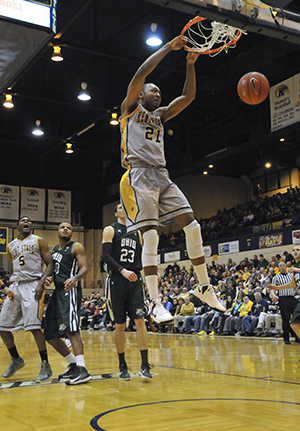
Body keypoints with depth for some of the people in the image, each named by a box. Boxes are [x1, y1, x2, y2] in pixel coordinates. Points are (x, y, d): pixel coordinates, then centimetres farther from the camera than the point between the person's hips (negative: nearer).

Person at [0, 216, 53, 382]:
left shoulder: (39, 241, 5)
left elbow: (49, 265, -1)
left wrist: (41, 284, -15)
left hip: (33, 285, -6)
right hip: (15, 287, 6)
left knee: (33, 326, -17)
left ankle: (46, 366, -5)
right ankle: (16, 360, 24)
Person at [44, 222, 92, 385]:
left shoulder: (77, 247, 0)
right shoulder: (54, 249, 21)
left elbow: (84, 268, -10)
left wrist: (75, 278, -31)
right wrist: (49, 278, 3)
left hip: (70, 291, -8)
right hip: (58, 291, 9)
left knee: (70, 329, -24)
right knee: (50, 334, 8)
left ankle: (82, 371, -28)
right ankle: (74, 365, 20)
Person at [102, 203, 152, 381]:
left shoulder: (137, 233, 17)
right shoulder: (110, 230, 3)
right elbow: (106, 256, -8)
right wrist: (123, 270, -21)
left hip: (135, 280, 3)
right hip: (117, 280, -3)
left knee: (140, 320, -9)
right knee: (120, 325, 3)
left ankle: (145, 366, -8)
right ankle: (122, 366, 16)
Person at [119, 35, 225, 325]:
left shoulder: (160, 115, 26)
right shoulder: (131, 107, 9)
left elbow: (188, 96, 19)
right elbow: (141, 73, -4)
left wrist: (190, 64, 11)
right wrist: (168, 47, -1)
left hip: (162, 176, 7)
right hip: (139, 175, -6)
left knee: (192, 227, -3)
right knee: (150, 236, -16)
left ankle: (204, 287, 9)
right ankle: (155, 303, -15)